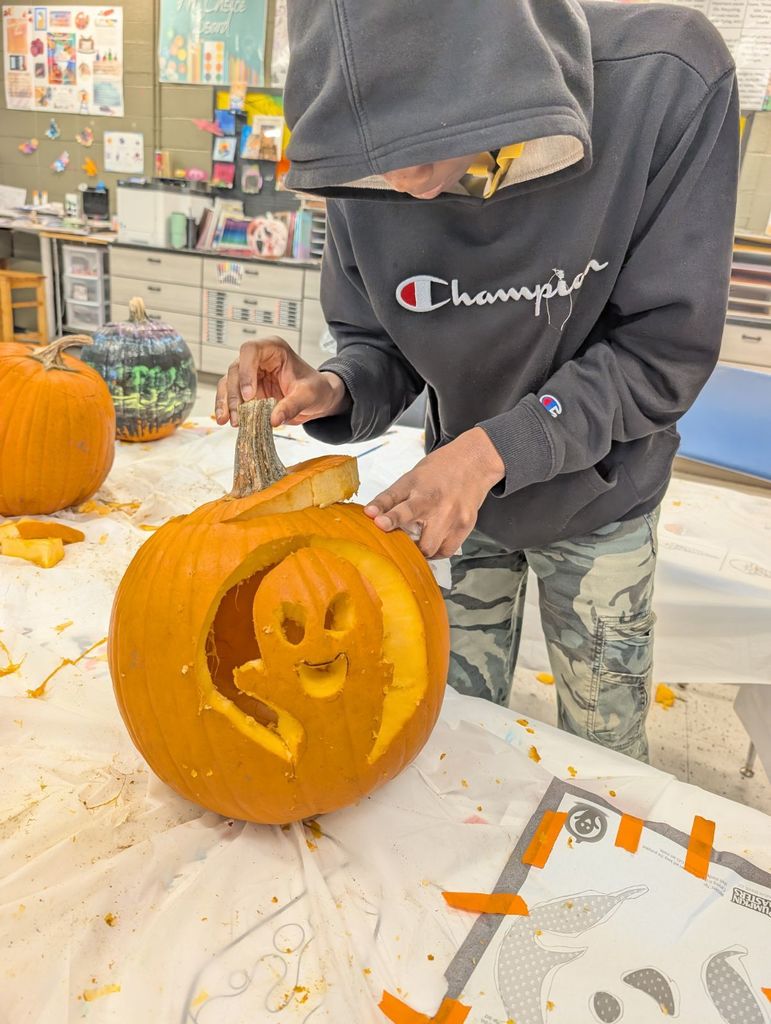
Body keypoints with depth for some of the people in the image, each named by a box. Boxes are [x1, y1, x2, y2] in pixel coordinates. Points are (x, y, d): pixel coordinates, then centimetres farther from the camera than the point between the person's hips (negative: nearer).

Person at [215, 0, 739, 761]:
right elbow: (380, 346, -6)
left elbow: (666, 350, -21)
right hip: (456, 496, 2)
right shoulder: (374, 166, -17)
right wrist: (332, 391, -28)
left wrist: (495, 448, -32)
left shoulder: (666, 84, -25)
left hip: (597, 505, -1)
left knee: (605, 753, 17)